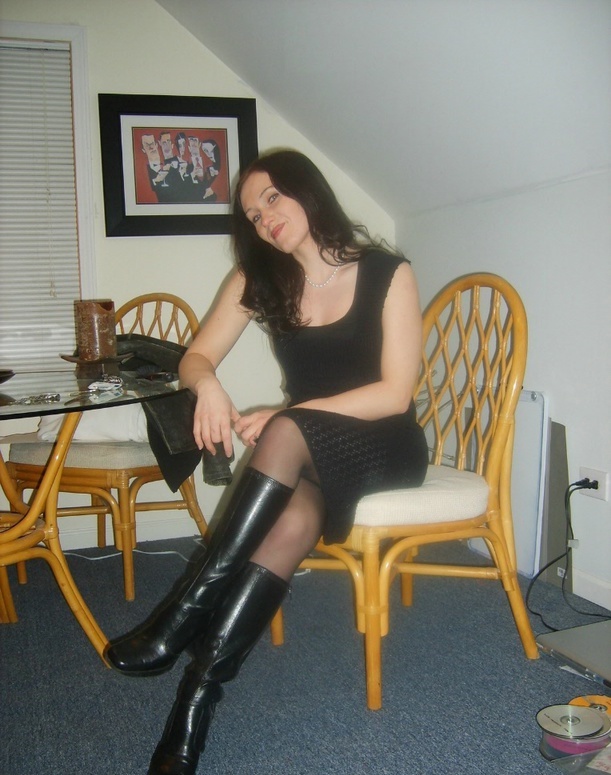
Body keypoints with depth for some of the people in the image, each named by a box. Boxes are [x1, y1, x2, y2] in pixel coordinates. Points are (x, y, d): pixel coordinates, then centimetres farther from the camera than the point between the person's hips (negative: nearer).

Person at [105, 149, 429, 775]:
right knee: (298, 513, -35)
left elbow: (395, 393, -14)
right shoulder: (259, 281, 6)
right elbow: (196, 357, 3)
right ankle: (201, 690, -38)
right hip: (303, 456, 3)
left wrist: (284, 416, -24)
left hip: (384, 446, -2)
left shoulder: (387, 274, -7)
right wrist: (207, 384, -23)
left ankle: (186, 613, -34)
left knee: (287, 436, -36)